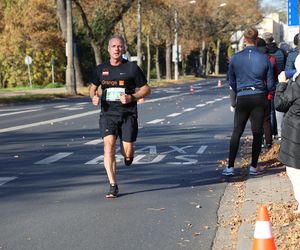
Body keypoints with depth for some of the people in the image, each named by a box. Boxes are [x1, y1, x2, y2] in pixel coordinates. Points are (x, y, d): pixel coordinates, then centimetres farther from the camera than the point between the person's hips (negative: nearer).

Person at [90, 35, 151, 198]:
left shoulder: (132, 68, 1)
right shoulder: (101, 69, 8)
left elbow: (146, 89, 6)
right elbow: (93, 87, 22)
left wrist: (132, 97, -12)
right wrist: (94, 97, -1)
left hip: (128, 114, -1)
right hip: (107, 114, 1)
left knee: (127, 153, -4)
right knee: (108, 145, -18)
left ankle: (128, 155, 37)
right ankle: (113, 186, -13)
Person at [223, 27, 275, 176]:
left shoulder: (235, 58, -4)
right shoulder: (264, 59, -4)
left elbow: (232, 82, 6)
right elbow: (270, 84, 2)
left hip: (242, 98, 0)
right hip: (259, 98, 0)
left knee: (236, 132, 8)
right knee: (257, 133, 7)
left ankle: (230, 167, 5)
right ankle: (254, 167, 9)